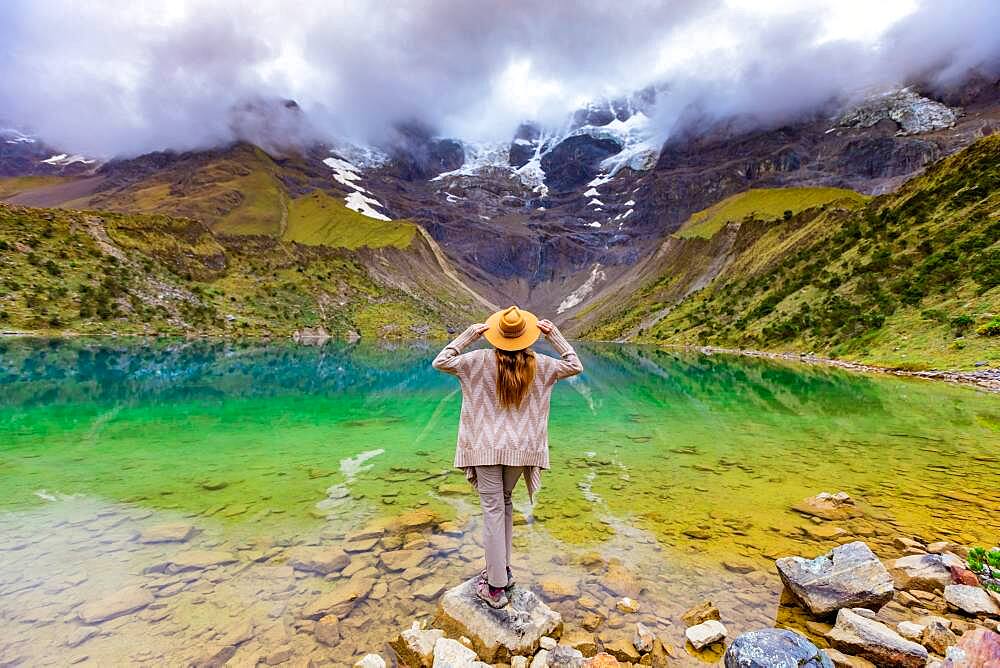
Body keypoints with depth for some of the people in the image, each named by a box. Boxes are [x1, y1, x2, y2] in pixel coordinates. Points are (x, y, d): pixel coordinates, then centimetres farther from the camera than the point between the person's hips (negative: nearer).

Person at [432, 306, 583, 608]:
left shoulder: (481, 360, -10)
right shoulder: (539, 364, -4)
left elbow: (440, 362, -4)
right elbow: (575, 366, 10)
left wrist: (468, 335, -4)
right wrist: (555, 335, 5)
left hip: (487, 447, -3)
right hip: (522, 448, 3)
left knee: (493, 510, 3)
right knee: (504, 503, 21)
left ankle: (496, 587, 10)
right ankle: (502, 570, 30)